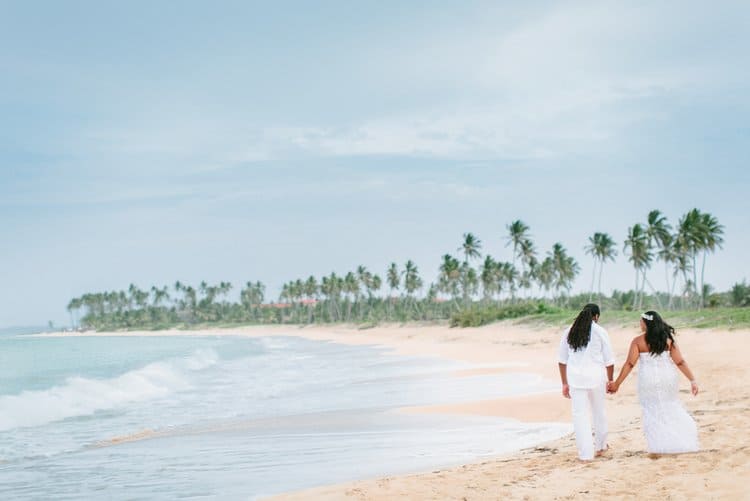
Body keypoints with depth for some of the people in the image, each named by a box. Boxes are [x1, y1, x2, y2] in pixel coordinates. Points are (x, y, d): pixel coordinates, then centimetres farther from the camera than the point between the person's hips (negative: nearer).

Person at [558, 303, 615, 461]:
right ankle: (600, 446, 33)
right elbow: (609, 360, 0)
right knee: (599, 412, 18)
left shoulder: (569, 332, 7)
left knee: (580, 414, 3)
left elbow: (562, 360, 9)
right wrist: (610, 381, 11)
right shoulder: (600, 332, -2)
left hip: (575, 377, 1)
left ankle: (585, 454, 0)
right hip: (596, 377, -1)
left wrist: (565, 383, 14)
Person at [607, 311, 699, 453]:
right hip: (668, 379, 2)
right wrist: (692, 380, -2)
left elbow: (629, 364, -12)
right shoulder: (668, 339, -2)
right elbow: (680, 362, -6)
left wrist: (617, 384, -8)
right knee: (672, 408, 19)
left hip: (648, 380, -2)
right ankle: (682, 442, 18)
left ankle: (659, 447, 6)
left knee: (652, 411, 10)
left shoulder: (638, 341, -9)